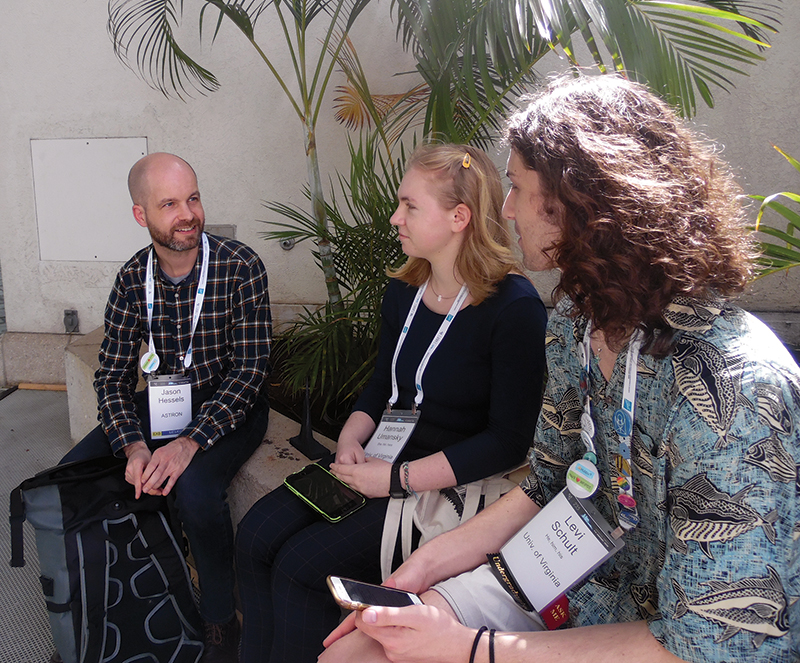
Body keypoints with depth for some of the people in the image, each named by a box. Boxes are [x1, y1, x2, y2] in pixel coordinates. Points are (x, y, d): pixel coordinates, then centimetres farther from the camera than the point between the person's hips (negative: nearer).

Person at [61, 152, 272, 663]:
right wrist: (134, 445, -21)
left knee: (194, 489, -32)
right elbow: (113, 375, -2)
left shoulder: (239, 267, -15)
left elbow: (250, 368, -18)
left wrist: (191, 441, -29)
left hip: (229, 406, -5)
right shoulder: (133, 277, -2)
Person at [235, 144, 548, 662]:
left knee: (301, 562, -17)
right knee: (257, 536, -8)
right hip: (384, 461, 7)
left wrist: (397, 479, -18)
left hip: (455, 485, -7)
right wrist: (351, 439, -4)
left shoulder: (515, 308, -16)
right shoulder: (404, 293, 8)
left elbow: (509, 441, -18)